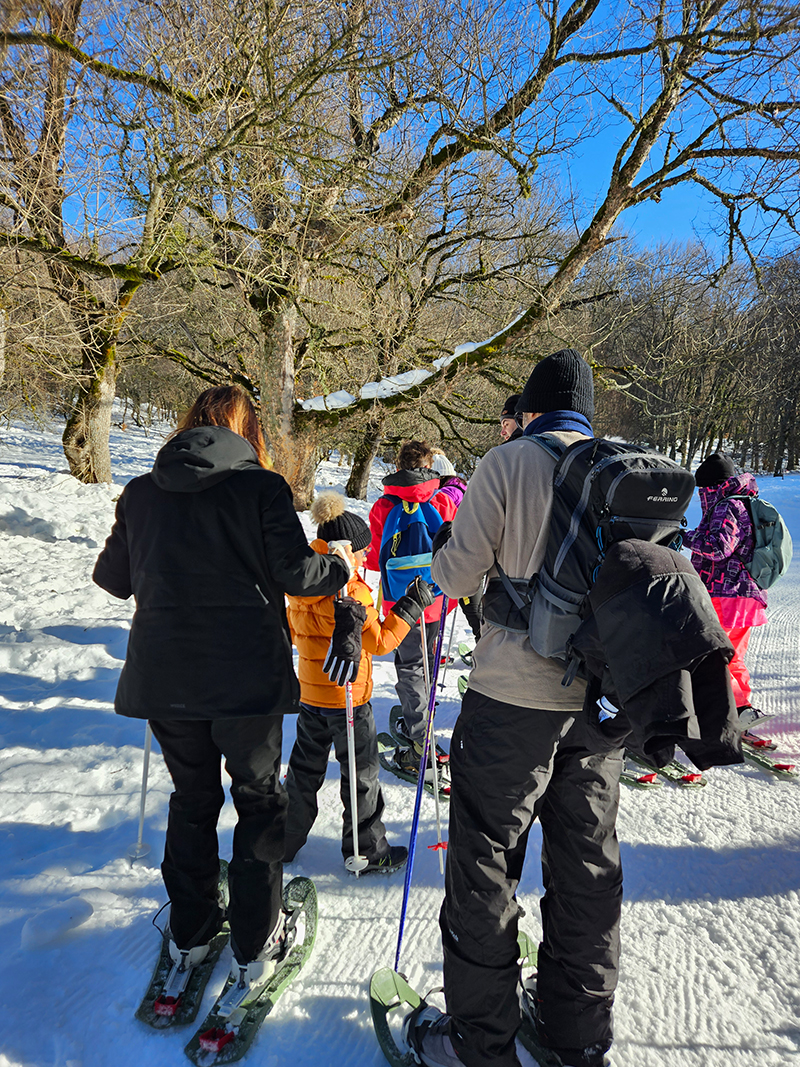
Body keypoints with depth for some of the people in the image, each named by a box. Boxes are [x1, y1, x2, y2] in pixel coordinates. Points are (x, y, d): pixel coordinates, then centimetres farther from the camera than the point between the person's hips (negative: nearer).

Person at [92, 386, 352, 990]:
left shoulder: (141, 492, 4)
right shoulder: (262, 486, -7)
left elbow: (113, 578, 11)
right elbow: (294, 572, -12)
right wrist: (341, 569, 8)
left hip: (163, 677, 4)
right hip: (246, 674, -3)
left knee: (192, 797, 22)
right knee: (259, 799, 14)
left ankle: (190, 930, 33)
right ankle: (255, 946, 22)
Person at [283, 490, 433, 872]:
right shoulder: (352, 594, -23)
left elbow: (294, 631, 12)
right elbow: (379, 641, -18)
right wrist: (412, 606, -12)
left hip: (309, 693, 7)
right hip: (348, 697, -7)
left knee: (305, 768, 20)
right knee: (361, 775, 8)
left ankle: (285, 841, 30)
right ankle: (368, 852, 21)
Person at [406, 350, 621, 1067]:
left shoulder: (507, 463, -9)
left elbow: (456, 577, -11)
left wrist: (445, 556, 11)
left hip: (515, 695, -5)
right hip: (602, 697, 5)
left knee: (486, 862, 9)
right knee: (588, 861, 18)